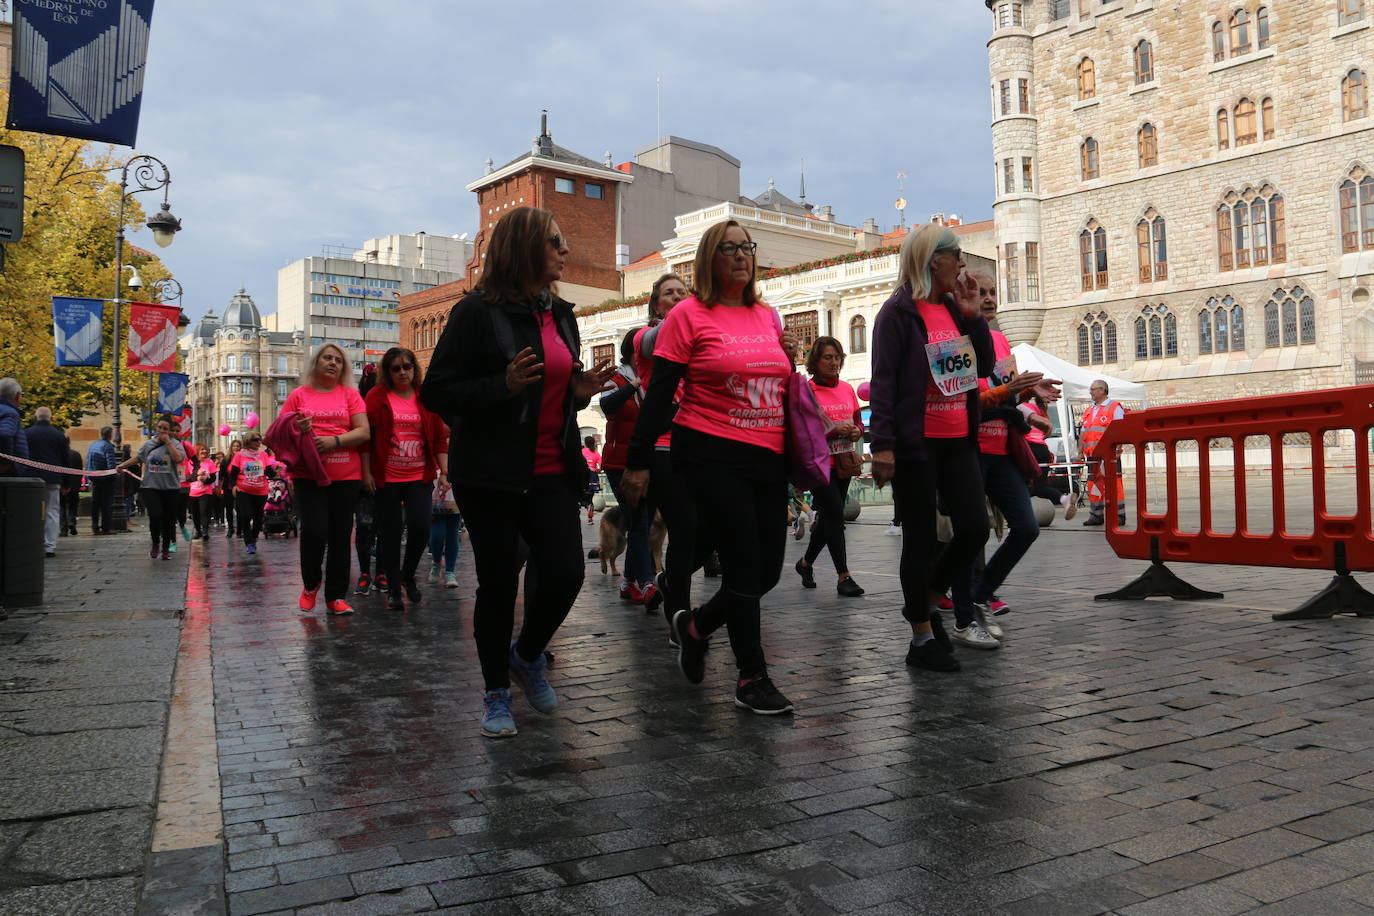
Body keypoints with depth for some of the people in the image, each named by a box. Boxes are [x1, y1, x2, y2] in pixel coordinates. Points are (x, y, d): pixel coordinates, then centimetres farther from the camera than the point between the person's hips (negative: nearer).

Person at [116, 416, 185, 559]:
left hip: (170, 488, -1)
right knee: (155, 515, -16)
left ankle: (166, 549, 24)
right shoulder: (149, 444, 8)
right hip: (150, 487, 1)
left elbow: (178, 458, -21)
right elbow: (138, 458, 24)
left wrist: (168, 442, -17)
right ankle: (155, 544, 9)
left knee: (168, 519, 6)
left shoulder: (175, 444, -1)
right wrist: (123, 465, 17)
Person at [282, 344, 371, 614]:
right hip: (308, 474, -1)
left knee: (340, 536, 3)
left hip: (346, 476, 1)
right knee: (314, 531, -11)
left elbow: (363, 432, 0)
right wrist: (296, 431, -12)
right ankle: (311, 583, 16)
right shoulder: (298, 395, 9)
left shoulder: (350, 394, 8)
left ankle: (336, 596, 11)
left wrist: (334, 441, -16)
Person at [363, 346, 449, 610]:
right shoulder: (377, 396, 0)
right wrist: (366, 472, -6)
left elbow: (439, 438, 7)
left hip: (420, 476, 1)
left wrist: (444, 472, 1)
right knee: (390, 532, 4)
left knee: (420, 527, -9)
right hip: (386, 478, -1)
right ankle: (393, 588, 17)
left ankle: (408, 575, 18)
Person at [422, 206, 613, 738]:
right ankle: (496, 693, 22)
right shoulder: (477, 312, -7)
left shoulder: (561, 315, 13)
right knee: (499, 581, 3)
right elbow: (436, 393, -10)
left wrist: (580, 390, 2)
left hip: (553, 471, 5)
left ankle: (528, 655, 27)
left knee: (565, 573, -3)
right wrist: (504, 385, -23)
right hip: (493, 475, -5)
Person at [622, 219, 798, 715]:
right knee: (745, 566, -5)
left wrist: (790, 358, 7)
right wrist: (639, 461, -9)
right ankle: (752, 678, 13)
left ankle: (695, 626, 33)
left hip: (768, 459, 7)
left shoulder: (768, 316, 14)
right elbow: (660, 393, -7)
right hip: (712, 456, -6)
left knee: (768, 571, 7)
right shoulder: (689, 315, -4)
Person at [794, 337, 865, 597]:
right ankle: (843, 576, -2)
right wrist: (834, 431, -24)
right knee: (835, 515, -9)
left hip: (843, 462, 6)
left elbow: (859, 421, 17)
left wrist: (857, 432, -7)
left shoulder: (847, 388, 9)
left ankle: (805, 563, 32)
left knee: (828, 517, 12)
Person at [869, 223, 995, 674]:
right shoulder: (900, 311, -8)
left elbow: (984, 366, 14)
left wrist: (973, 316, 3)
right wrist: (883, 444, -20)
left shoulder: (954, 308, 14)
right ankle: (922, 638, 14)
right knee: (922, 537, 1)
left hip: (957, 441, 7)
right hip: (916, 443, -7)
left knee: (974, 528, 4)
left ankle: (924, 602, 26)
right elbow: (882, 380, -13)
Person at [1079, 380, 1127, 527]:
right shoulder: (1088, 411, 21)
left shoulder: (1115, 408, 0)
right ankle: (1096, 515, 13)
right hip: (1092, 455, 7)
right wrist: (1080, 451, 14)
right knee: (1093, 484, 7)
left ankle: (1119, 515, -2)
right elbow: (1083, 433, 22)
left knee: (1113, 484, -6)